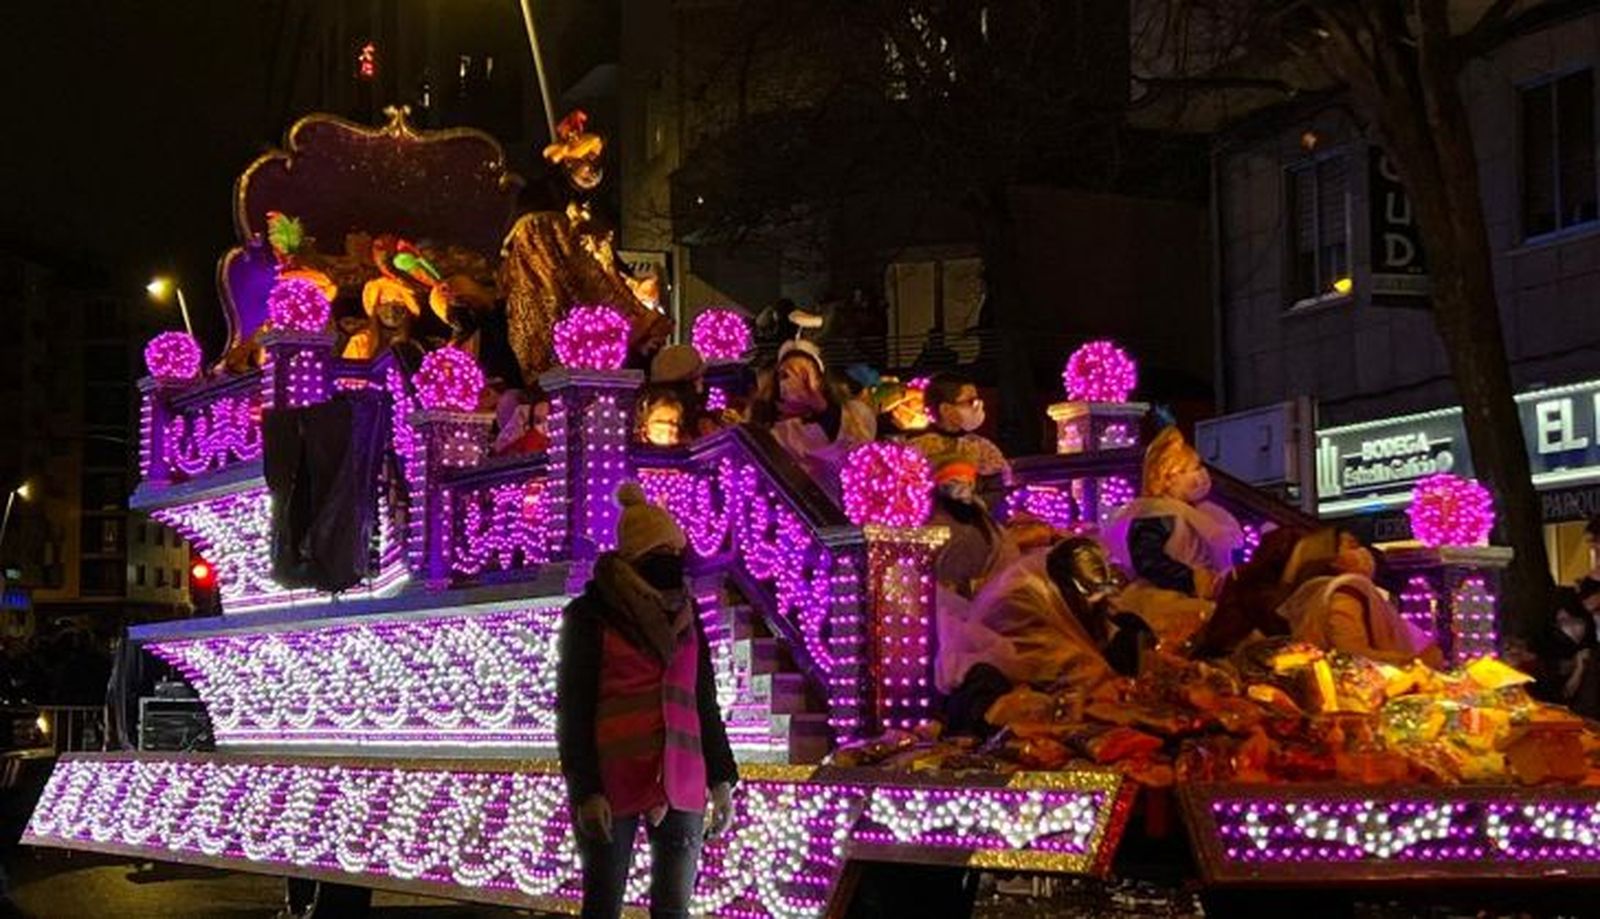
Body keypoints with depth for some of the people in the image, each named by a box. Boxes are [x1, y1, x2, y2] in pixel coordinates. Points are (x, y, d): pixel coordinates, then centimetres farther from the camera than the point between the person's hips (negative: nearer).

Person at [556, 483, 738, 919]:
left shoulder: (684, 614, 13)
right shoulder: (591, 616, -2)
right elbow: (573, 708, -6)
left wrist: (721, 779, 10)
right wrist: (586, 790, -14)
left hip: (680, 781, 5)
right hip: (612, 781, -5)